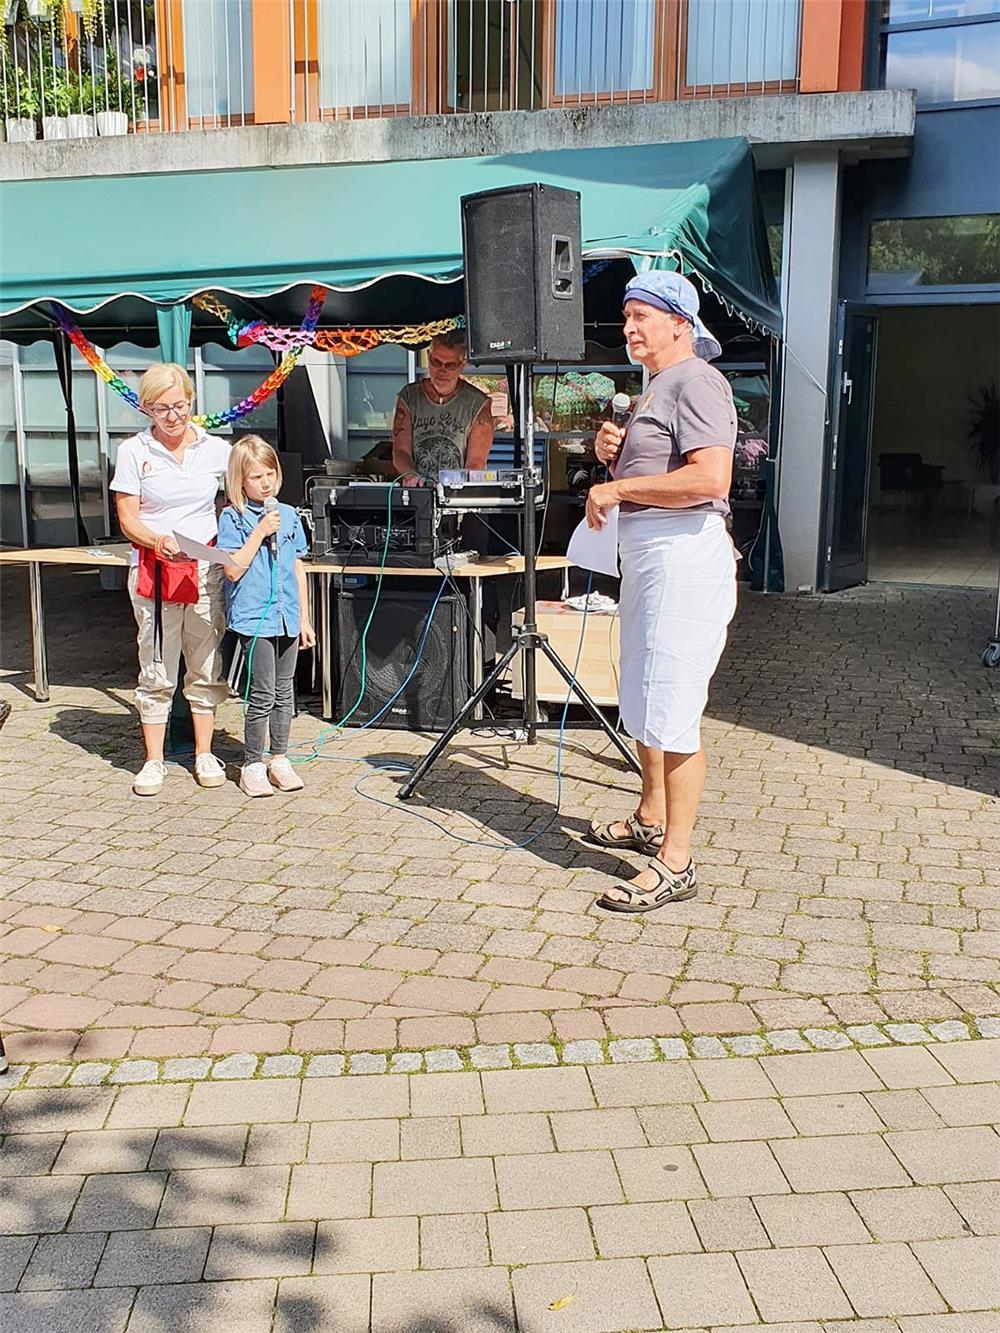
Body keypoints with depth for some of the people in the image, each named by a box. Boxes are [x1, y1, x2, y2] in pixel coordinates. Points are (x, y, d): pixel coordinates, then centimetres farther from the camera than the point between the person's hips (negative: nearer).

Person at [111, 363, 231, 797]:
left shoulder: (217, 449, 6)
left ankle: (204, 754, 20)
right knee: (156, 670, 1)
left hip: (207, 569, 2)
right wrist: (160, 542, -21)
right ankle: (153, 760, 13)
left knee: (206, 665, 6)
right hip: (153, 570, -1)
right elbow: (128, 519, -1)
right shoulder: (133, 451, 2)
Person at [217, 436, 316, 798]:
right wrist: (261, 531, -15)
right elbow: (233, 569, -12)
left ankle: (279, 760, 22)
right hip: (253, 617, -5)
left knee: (284, 692, 11)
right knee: (262, 695, -4)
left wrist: (304, 619, 13)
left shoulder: (289, 515, 10)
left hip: (287, 617, 5)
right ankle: (252, 765, 8)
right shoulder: (232, 517, -4)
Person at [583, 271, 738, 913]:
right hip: (647, 554, 11)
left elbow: (710, 478, -26)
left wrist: (618, 487, -18)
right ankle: (650, 821, 35)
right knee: (644, 699, 19)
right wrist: (612, 452, 8)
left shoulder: (695, 382, -12)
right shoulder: (657, 386, 21)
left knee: (672, 712, -10)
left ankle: (675, 865, -5)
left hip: (685, 553, -11)